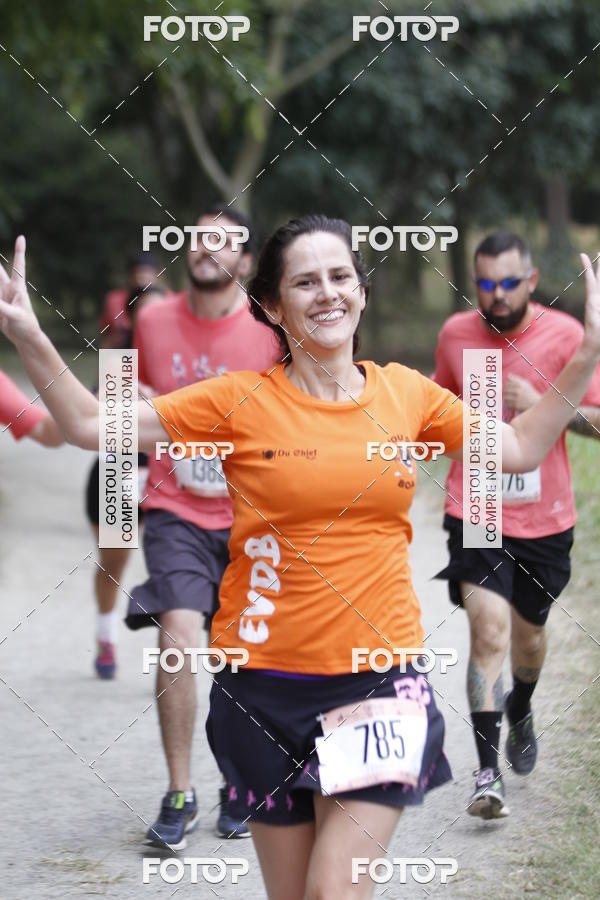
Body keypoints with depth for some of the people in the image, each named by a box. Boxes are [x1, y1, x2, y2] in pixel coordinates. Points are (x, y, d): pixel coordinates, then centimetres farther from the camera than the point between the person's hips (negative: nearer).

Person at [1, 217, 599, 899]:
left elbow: (519, 449, 16)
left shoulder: (406, 394, 5)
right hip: (268, 683, -1)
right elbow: (91, 425, -5)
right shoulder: (243, 402, -3)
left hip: (378, 681, 1)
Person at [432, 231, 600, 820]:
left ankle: (520, 712, 49)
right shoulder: (455, 334, 1)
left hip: (543, 517, 0)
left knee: (528, 633, 15)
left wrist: (541, 404, -21)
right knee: (488, 630, -14)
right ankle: (487, 774, -14)